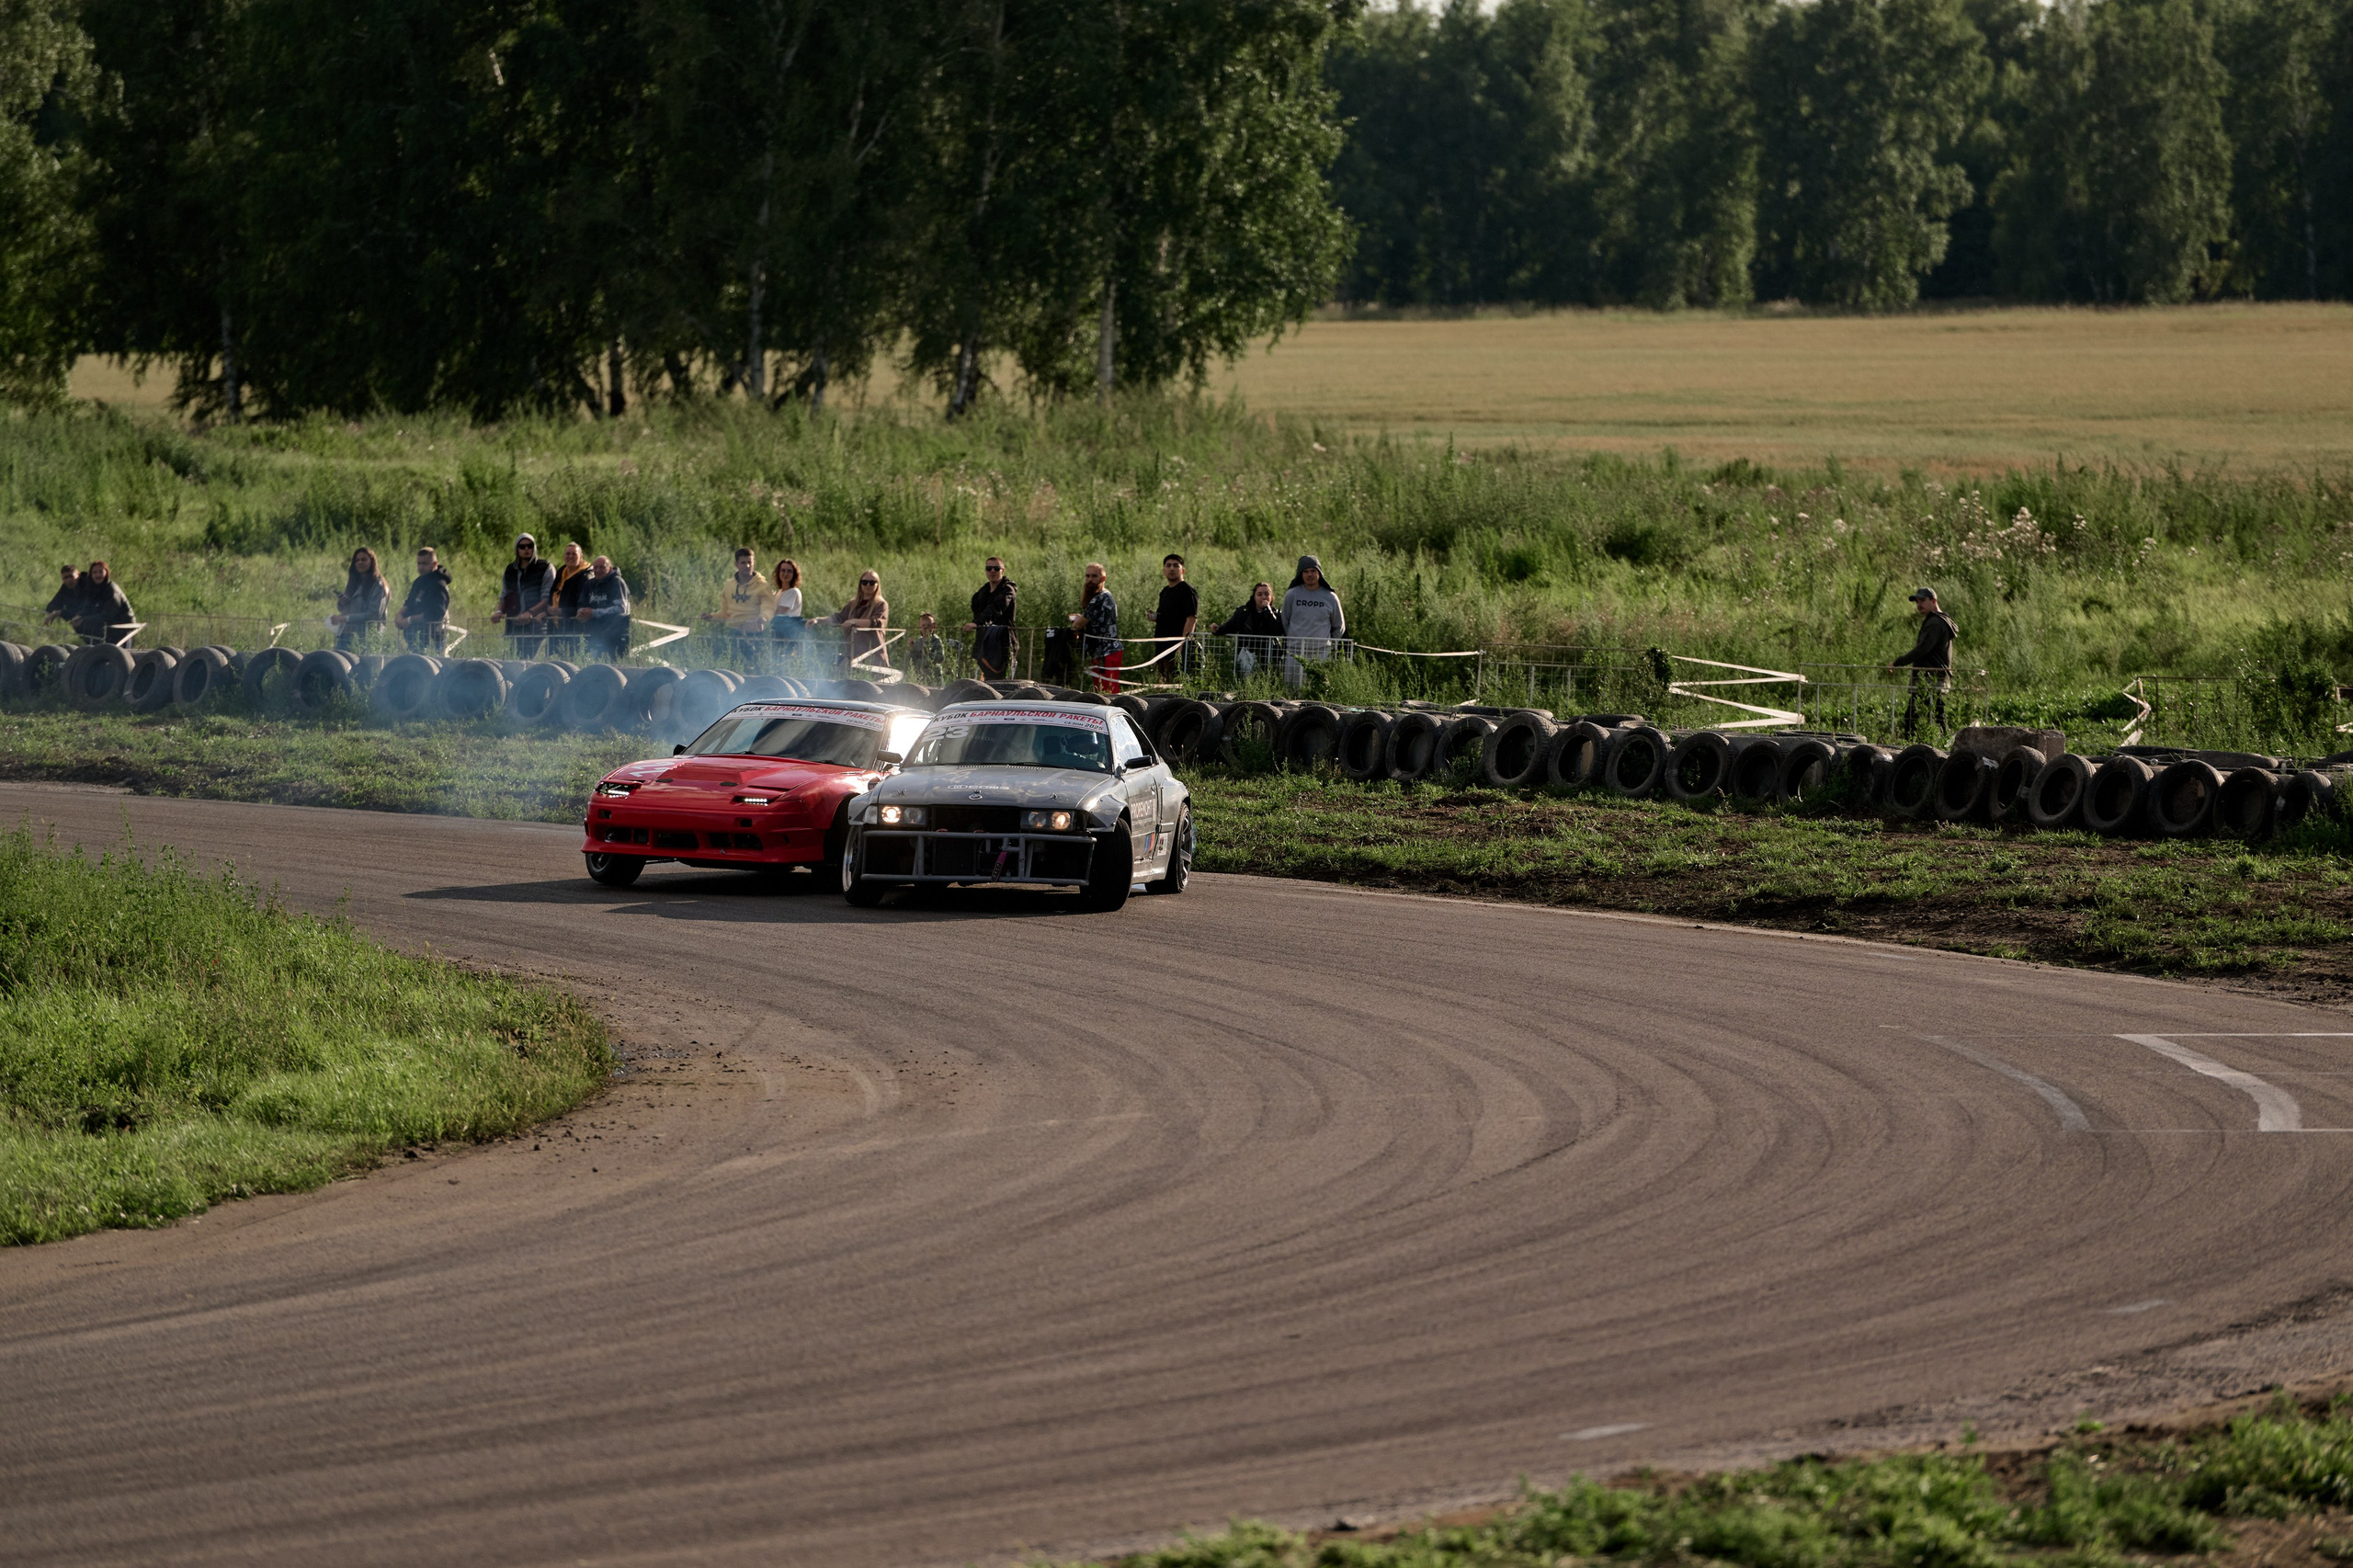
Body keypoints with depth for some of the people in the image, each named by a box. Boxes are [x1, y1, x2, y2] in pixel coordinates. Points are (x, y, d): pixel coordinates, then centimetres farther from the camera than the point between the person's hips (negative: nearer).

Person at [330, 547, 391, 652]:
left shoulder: (378, 586, -5)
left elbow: (373, 614, -14)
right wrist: (340, 603, -1)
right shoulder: (353, 584, 17)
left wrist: (346, 618, -17)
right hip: (345, 634, 6)